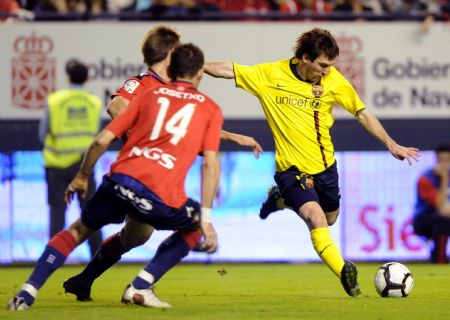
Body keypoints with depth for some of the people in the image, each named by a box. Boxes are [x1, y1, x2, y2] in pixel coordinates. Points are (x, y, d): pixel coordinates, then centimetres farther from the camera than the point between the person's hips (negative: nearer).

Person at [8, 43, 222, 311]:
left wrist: (82, 177, 28)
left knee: (78, 231, 25)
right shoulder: (211, 108, 14)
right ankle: (141, 286, 11)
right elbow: (211, 163, 3)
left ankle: (27, 294, 11)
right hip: (161, 196, -3)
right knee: (195, 226, 26)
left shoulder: (150, 95, 20)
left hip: (120, 180, 3)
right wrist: (206, 220, 3)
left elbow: (103, 140, 14)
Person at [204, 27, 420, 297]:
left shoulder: (333, 80, -7)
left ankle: (282, 199, 44)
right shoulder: (270, 75, -11)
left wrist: (390, 144, -4)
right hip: (292, 168, -4)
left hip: (325, 165, 4)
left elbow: (362, 112, -1)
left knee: (329, 219, 21)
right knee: (316, 218, -24)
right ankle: (344, 273, -27)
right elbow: (228, 70, -4)